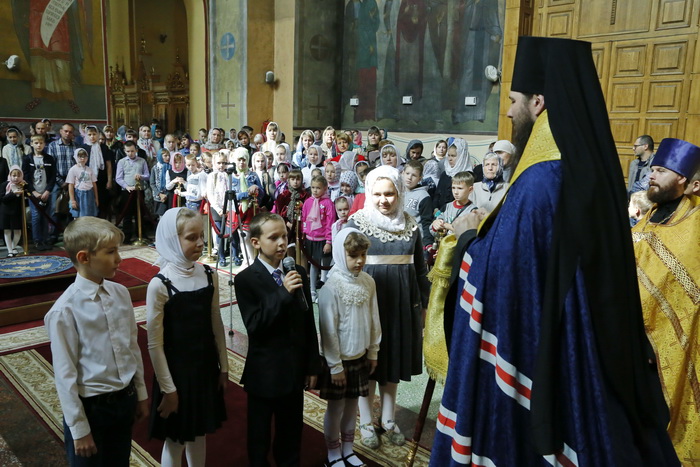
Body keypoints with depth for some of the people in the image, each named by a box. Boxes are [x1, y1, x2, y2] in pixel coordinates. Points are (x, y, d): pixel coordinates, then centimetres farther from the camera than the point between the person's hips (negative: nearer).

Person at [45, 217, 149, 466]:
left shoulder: (121, 293, -5)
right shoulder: (65, 310, -21)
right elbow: (65, 374, -15)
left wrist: (141, 394, 11)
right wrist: (79, 429, -10)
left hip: (126, 399, 5)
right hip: (91, 406, -5)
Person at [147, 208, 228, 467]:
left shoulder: (209, 275, -4)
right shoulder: (160, 285, -19)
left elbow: (216, 324, 4)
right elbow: (155, 343, -14)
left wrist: (223, 367, 8)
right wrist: (168, 388, -10)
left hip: (206, 367, 4)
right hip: (176, 370, -4)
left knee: (200, 432, 20)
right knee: (175, 440, 14)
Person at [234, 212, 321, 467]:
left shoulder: (298, 273, 0)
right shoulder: (246, 279, -13)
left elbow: (309, 323, 4)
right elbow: (254, 325, -21)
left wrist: (312, 366, 5)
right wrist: (283, 293, -29)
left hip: (295, 370, 4)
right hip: (264, 372, -4)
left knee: (291, 432, 20)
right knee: (260, 436, 16)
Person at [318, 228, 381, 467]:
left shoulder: (368, 282, -4)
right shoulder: (332, 288, -21)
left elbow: (373, 319, 5)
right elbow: (328, 330, -17)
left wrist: (373, 351, 9)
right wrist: (335, 365, -13)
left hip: (360, 356, 5)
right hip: (339, 359, -5)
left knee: (352, 402, 18)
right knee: (336, 406, 9)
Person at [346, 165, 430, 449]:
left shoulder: (410, 225, 3)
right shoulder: (357, 222, -7)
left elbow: (420, 268, 8)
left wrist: (423, 305, 9)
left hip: (402, 303, 3)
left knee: (395, 359, 14)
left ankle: (388, 419, 33)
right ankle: (366, 422, 27)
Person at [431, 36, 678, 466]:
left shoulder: (540, 183, -25)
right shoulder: (593, 167, 3)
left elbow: (493, 274, -23)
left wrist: (469, 235, -4)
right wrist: (490, 229, 14)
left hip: (538, 354, -8)